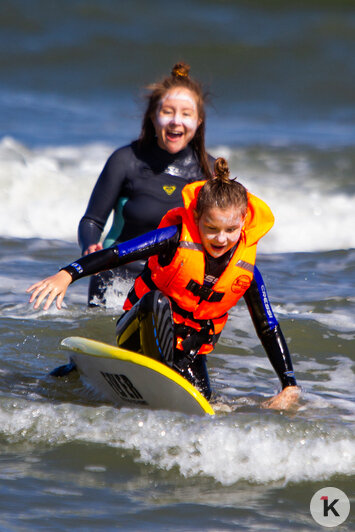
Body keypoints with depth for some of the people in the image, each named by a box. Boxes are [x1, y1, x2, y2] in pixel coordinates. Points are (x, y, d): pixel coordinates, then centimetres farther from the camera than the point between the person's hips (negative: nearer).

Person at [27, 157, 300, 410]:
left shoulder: (246, 271, -8)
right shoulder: (177, 237, -18)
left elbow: (270, 330, -2)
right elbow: (118, 254, -24)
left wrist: (290, 386, -7)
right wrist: (67, 275, -38)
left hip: (189, 346, 5)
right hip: (141, 332, -5)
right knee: (156, 300, -35)